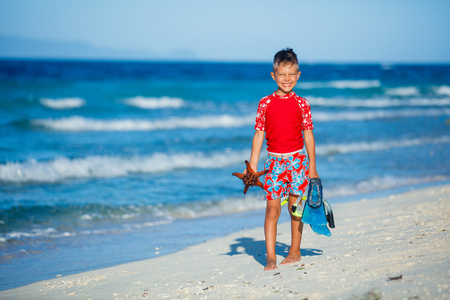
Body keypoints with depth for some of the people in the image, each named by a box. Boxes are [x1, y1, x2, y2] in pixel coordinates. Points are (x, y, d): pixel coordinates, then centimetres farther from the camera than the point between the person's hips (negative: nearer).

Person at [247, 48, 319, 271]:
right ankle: (271, 257, -4)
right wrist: (252, 165, 1)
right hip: (274, 161, 0)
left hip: (297, 160, 0)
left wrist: (312, 167, 4)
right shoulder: (265, 104, 2)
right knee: (272, 209, -5)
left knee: (295, 207, 6)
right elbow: (259, 134, 5)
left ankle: (295, 251, 20)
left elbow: (308, 135, 4)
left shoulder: (301, 104, 1)